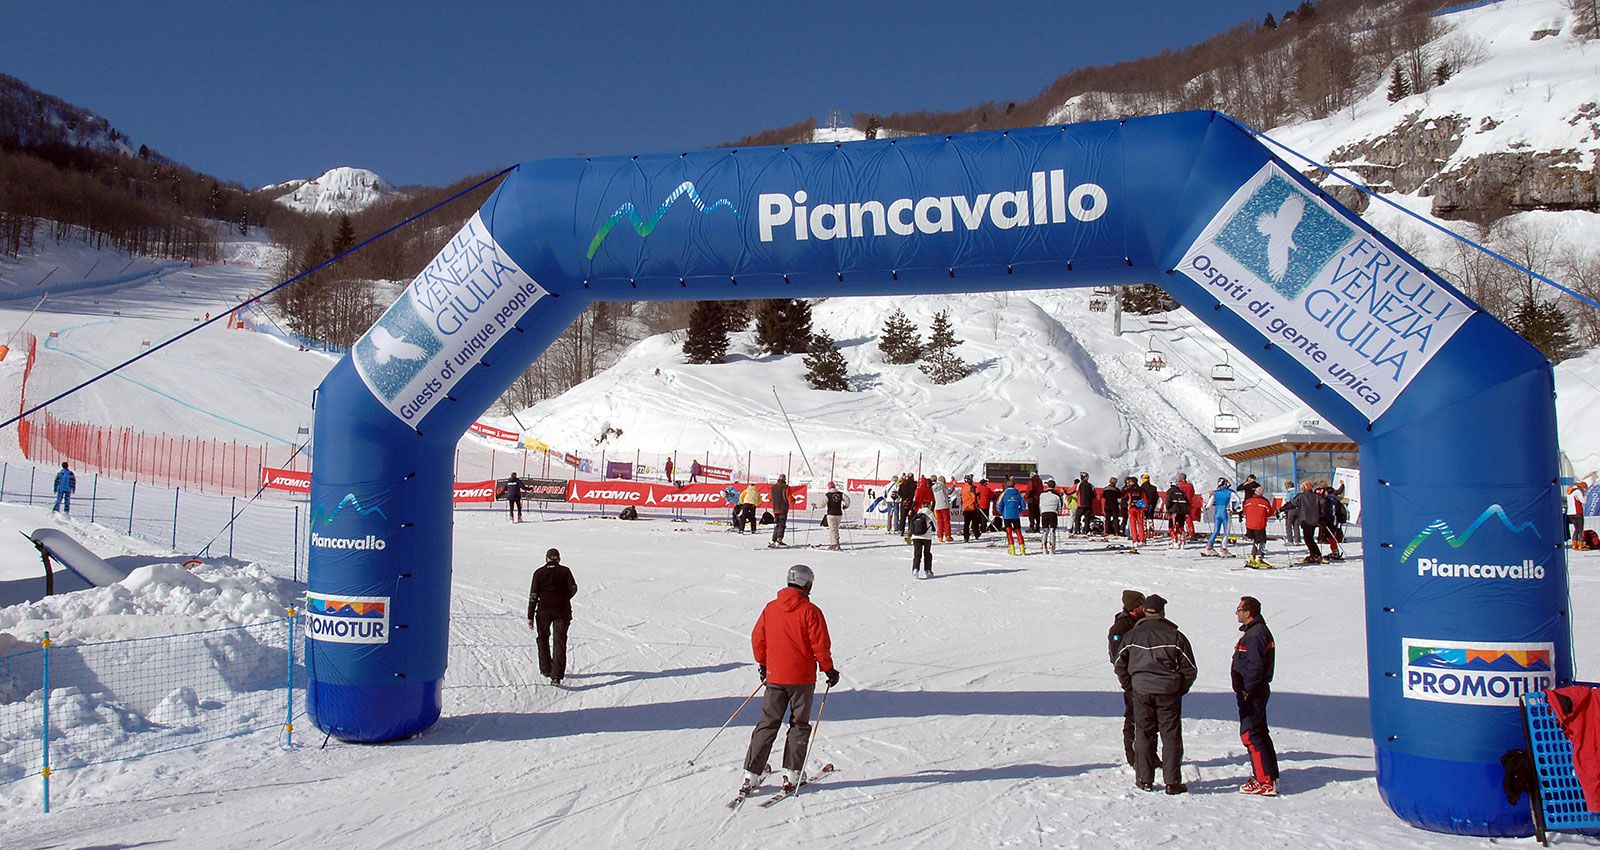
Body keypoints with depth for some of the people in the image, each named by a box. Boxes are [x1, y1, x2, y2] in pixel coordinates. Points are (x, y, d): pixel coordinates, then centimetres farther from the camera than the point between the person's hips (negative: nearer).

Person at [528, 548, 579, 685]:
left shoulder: (539, 573, 2)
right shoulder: (565, 571, 1)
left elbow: (533, 595, -1)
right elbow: (573, 588, -7)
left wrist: (530, 616, 0)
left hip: (544, 611, 1)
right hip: (562, 611, -1)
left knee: (543, 638, 22)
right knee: (559, 642, -1)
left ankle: (546, 669, 27)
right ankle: (557, 675, -12)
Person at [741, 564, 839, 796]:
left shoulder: (770, 609, 3)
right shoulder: (810, 611, -11)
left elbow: (757, 639, 8)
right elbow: (820, 644, -11)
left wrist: (762, 665, 22)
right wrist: (829, 669, 2)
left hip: (774, 677, 4)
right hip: (802, 678, -4)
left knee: (767, 724, 9)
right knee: (799, 725, 11)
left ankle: (751, 774, 5)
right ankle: (792, 774, 10)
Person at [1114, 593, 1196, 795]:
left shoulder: (1131, 635, 1)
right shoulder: (1175, 636, -4)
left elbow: (1120, 665, 6)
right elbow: (1189, 669, -1)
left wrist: (1131, 687, 16)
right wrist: (1180, 690, 12)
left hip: (1141, 693, 2)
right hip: (1169, 694, -1)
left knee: (1143, 735, 10)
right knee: (1171, 736, 7)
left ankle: (1144, 780, 14)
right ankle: (1172, 782, 9)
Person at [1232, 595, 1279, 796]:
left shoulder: (1254, 635, -20)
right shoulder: (1260, 631, 14)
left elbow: (1254, 667, -24)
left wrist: (1245, 692, -20)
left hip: (1252, 693, -11)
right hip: (1259, 691, 11)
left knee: (1250, 735, -8)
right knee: (1261, 733, 17)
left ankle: (1265, 782, -6)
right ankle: (1271, 776, 24)